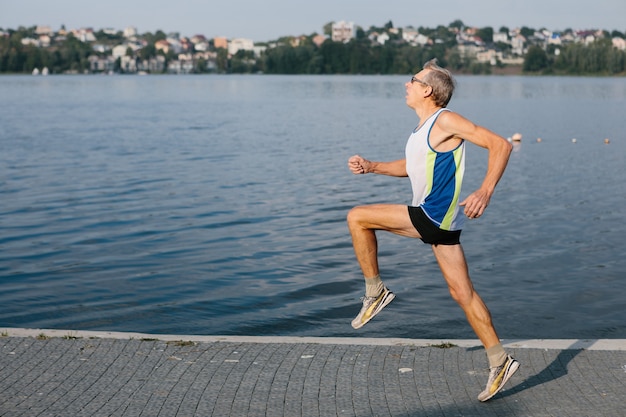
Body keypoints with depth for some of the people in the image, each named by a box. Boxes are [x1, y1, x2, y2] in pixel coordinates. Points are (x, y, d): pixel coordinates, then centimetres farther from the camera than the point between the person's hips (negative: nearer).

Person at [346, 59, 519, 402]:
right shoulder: (423, 129, 18)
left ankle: (375, 293, 7)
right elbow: (411, 166, 33)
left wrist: (485, 191, -27)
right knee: (462, 293, 8)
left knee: (357, 217, -3)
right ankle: (499, 362, 11)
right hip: (439, 222, 9)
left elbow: (499, 144, -16)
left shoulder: (445, 121, -11)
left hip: (434, 217, -9)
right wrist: (371, 167, 19)